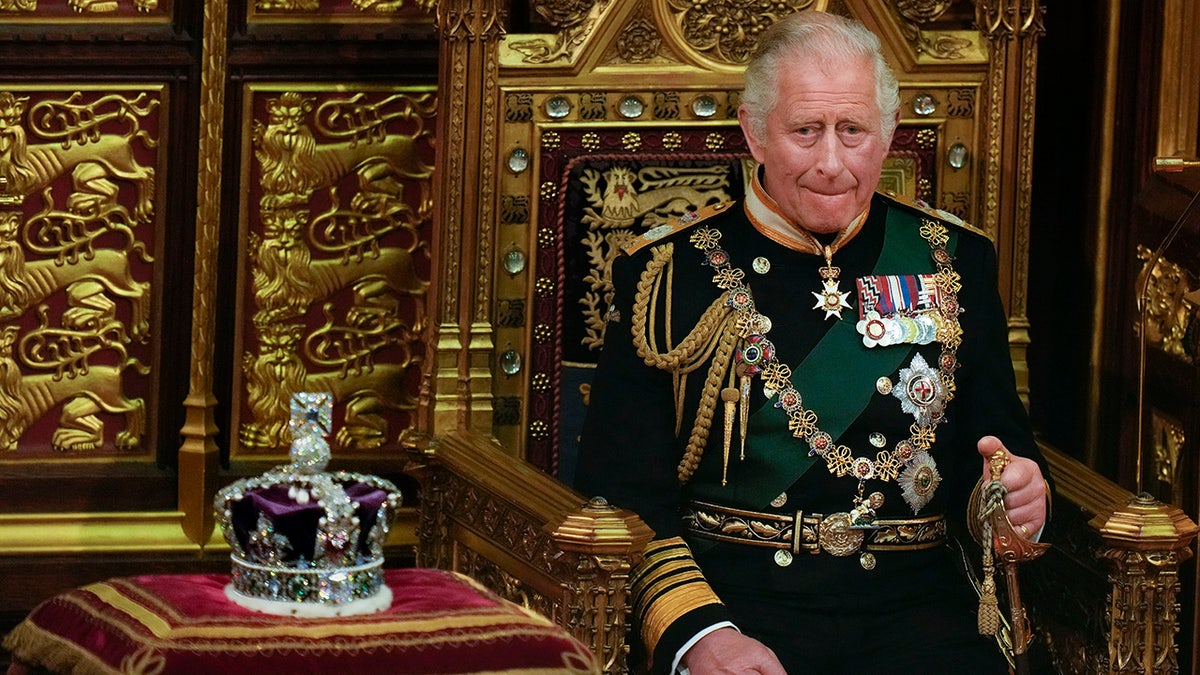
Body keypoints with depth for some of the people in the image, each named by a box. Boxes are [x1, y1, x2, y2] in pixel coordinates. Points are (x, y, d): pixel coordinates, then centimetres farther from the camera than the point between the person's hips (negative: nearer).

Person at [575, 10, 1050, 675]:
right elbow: (619, 489, 0)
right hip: (729, 595, -2)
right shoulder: (666, 271, 6)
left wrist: (1021, 495, -7)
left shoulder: (954, 259, 14)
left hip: (911, 598, 2)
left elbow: (1004, 442, 19)